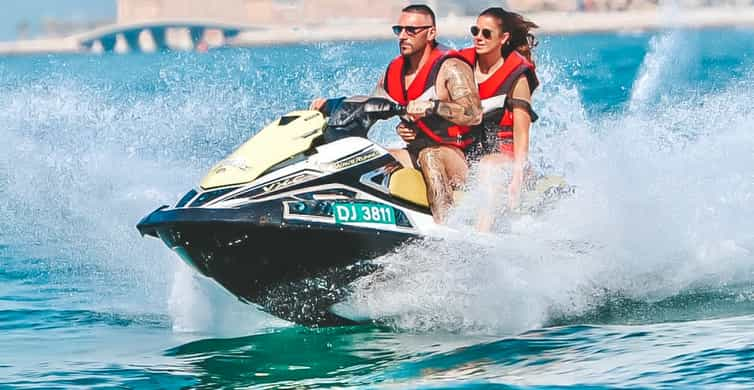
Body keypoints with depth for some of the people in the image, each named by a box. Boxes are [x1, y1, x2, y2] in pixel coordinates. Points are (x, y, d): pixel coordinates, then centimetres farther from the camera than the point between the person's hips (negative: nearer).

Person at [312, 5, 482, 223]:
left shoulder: (450, 69, -11)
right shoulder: (395, 71, 10)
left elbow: (474, 115, -24)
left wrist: (432, 106, -35)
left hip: (458, 158, -8)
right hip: (415, 153, 8)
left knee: (429, 155, -40)